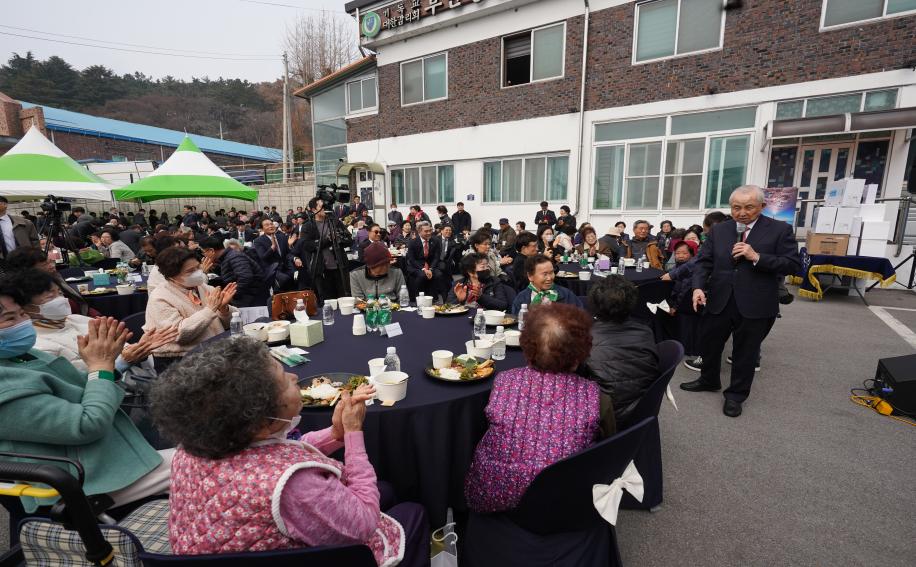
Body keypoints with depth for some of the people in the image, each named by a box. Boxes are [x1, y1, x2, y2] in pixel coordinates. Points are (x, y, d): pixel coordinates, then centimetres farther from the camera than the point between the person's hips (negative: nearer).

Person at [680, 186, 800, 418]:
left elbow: (793, 265, -8)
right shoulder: (718, 230, 4)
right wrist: (698, 287, -16)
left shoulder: (780, 230, -4)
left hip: (755, 305, -3)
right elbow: (704, 261, 1)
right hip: (719, 301, 3)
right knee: (709, 344, 15)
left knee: (745, 352, 11)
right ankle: (709, 380, 39)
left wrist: (756, 257, -20)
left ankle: (736, 394, 29)